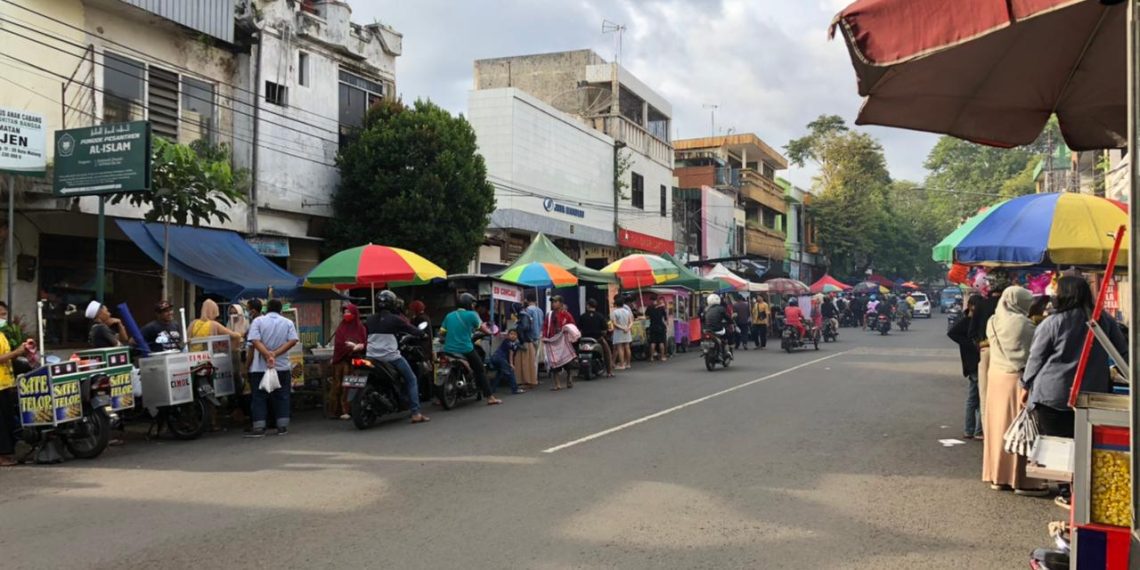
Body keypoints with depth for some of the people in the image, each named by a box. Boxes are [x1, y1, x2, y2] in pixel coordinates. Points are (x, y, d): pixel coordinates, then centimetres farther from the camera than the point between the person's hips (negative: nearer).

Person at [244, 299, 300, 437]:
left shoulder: (258, 321, -1)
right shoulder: (288, 323, 5)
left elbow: (255, 341, -15)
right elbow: (293, 341, -8)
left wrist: (268, 355, -21)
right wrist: (276, 353, -12)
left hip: (260, 367, -2)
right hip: (282, 367, 2)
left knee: (259, 397, 3)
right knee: (282, 397, 9)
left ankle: (258, 428, 0)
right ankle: (282, 426, 9)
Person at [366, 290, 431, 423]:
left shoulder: (370, 320, 10)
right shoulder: (394, 319, -5)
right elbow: (411, 329, -1)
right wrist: (422, 333, 19)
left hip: (372, 357, 5)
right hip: (391, 356, -5)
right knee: (412, 380, 5)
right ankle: (415, 413, -3)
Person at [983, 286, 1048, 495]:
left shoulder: (993, 322, 6)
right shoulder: (1023, 324, -15)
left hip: (996, 377, 7)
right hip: (1018, 378, -7)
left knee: (999, 424, 12)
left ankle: (997, 476, 18)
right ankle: (1022, 480, 2)